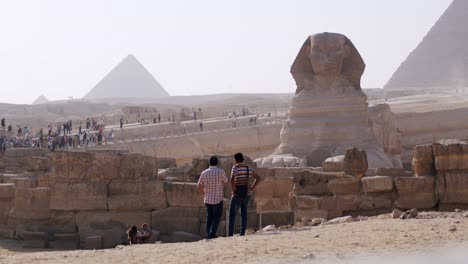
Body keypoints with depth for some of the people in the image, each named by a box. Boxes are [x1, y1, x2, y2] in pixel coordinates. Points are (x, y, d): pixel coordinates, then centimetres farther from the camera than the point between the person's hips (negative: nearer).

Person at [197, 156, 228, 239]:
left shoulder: (204, 173, -4)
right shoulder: (221, 171, -12)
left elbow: (199, 187, 3)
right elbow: (225, 182, 6)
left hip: (207, 199, 3)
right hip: (218, 199, -3)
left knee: (209, 217, 18)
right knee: (216, 218, 4)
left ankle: (209, 234, 19)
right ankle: (212, 235, -8)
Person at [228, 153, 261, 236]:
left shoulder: (235, 167, -9)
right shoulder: (248, 168, 10)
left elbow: (232, 179, -25)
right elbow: (258, 178, 14)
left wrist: (234, 190, -14)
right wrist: (252, 188, 10)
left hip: (237, 194, -6)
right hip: (246, 194, 6)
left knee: (232, 214, 0)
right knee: (244, 214, 8)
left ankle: (231, 233, -7)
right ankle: (242, 233, 5)